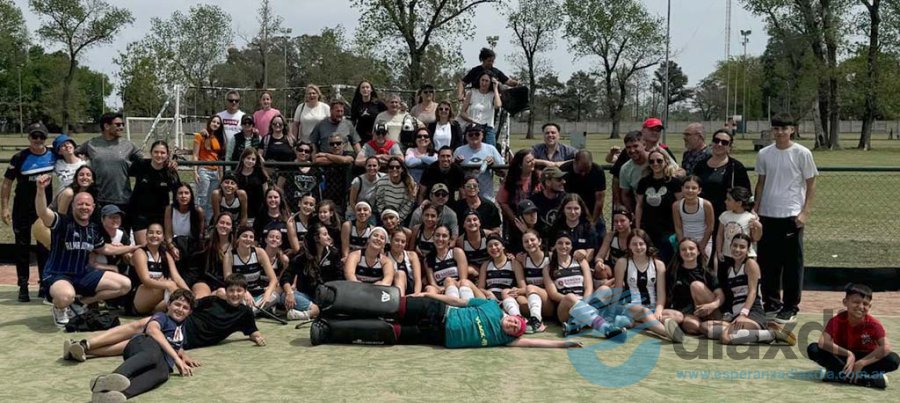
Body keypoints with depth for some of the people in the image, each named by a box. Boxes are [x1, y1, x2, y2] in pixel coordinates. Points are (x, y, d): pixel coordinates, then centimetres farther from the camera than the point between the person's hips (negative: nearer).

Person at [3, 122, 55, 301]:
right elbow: (7, 182, -4)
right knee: (22, 248, 5)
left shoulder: (53, 156, 0)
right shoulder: (20, 158, -6)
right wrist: (5, 207, -10)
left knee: (45, 248, 6)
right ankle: (23, 286, 10)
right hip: (22, 211, -2)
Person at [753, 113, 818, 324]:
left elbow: (811, 184, -1)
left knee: (792, 263, 1)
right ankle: (771, 304, 21)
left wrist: (805, 212, -9)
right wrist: (755, 210, 8)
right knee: (767, 261, 8)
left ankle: (791, 308, 10)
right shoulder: (764, 154, 7)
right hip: (767, 215, 4)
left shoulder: (802, 153, -3)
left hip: (792, 216, -4)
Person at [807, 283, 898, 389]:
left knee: (893, 360, -28)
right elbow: (822, 343, -27)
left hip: (865, 359, 0)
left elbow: (886, 347, -28)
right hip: (842, 357, 0)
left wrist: (861, 363, -32)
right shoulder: (837, 321, -15)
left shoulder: (873, 324, -14)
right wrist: (848, 354, -33)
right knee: (813, 349, -27)